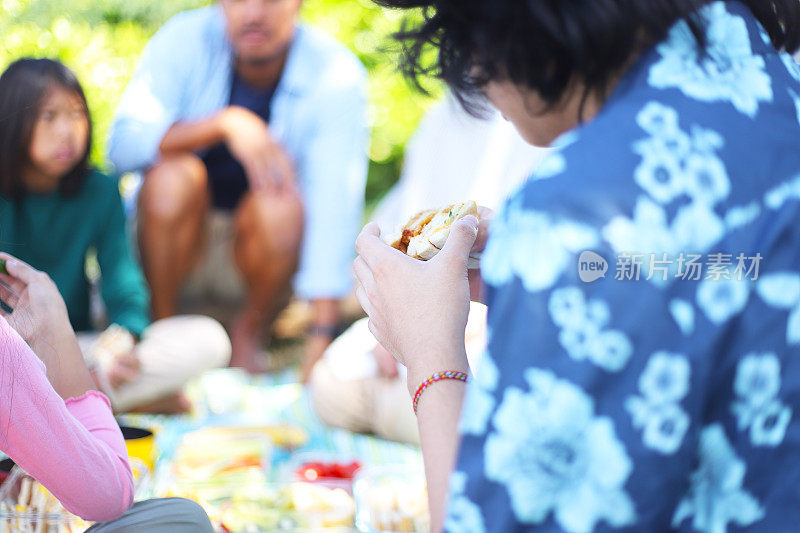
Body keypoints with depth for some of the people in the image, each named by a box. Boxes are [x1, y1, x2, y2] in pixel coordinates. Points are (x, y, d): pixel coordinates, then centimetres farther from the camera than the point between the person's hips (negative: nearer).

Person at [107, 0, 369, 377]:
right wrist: (224, 123, -42)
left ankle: (248, 334, -4)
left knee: (282, 206, -31)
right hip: (170, 243, 0)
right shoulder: (185, 39, -16)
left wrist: (321, 336, -35)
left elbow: (335, 208, -26)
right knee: (172, 176, -30)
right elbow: (122, 144, -27)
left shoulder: (338, 76, -18)